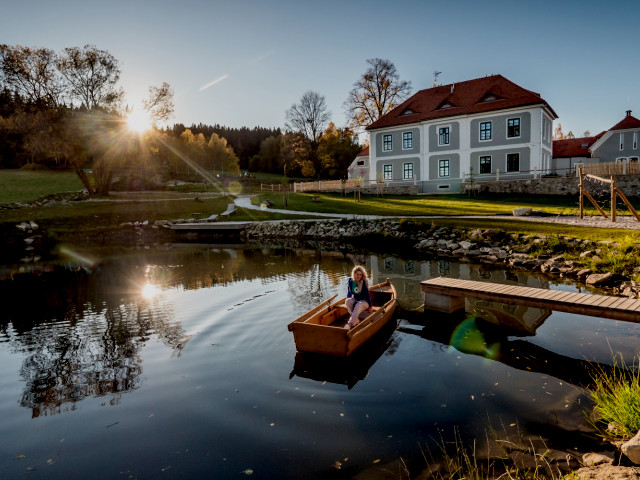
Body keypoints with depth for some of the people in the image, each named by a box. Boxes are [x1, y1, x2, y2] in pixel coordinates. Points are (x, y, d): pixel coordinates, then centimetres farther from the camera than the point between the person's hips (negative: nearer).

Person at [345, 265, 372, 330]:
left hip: (364, 301, -4)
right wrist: (348, 302, -4)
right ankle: (356, 319, -30)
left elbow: (367, 294, -15)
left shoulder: (364, 282, -17)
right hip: (355, 300, 4)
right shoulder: (350, 281, -5)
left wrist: (370, 306, -12)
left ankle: (350, 324, -50)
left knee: (358, 305, -37)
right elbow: (349, 292, 5)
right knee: (348, 301, -29)